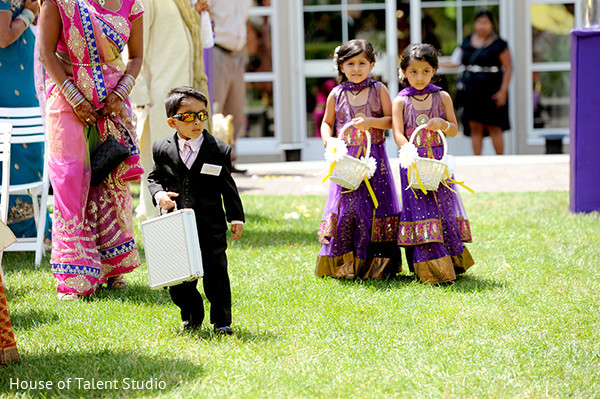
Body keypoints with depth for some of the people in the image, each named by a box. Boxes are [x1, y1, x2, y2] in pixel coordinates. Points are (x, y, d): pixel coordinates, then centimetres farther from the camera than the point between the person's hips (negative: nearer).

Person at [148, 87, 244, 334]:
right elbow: (154, 178, 11)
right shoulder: (162, 149, 0)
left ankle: (222, 320, 12)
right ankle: (192, 317, 24)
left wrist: (236, 218, 3)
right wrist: (159, 194, -10)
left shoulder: (219, 151, -4)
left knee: (215, 270, -1)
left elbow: (228, 188, 4)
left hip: (211, 224, -2)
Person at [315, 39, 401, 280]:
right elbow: (327, 122, 16)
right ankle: (343, 266, 6)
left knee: (375, 204, -2)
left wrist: (371, 122, -14)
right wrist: (328, 140, -4)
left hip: (374, 157, -1)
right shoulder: (336, 95, 6)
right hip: (345, 158, 1)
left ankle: (376, 265, 7)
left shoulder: (378, 90, 3)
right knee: (345, 207, -3)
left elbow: (391, 120, 2)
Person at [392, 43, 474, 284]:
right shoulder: (401, 101, 2)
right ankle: (430, 269, -4)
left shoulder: (442, 97, 8)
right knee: (420, 209, -6)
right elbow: (398, 134, -7)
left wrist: (443, 124, -13)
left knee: (443, 207, 3)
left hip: (438, 160, 2)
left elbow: (455, 130, 9)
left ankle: (451, 263, 13)